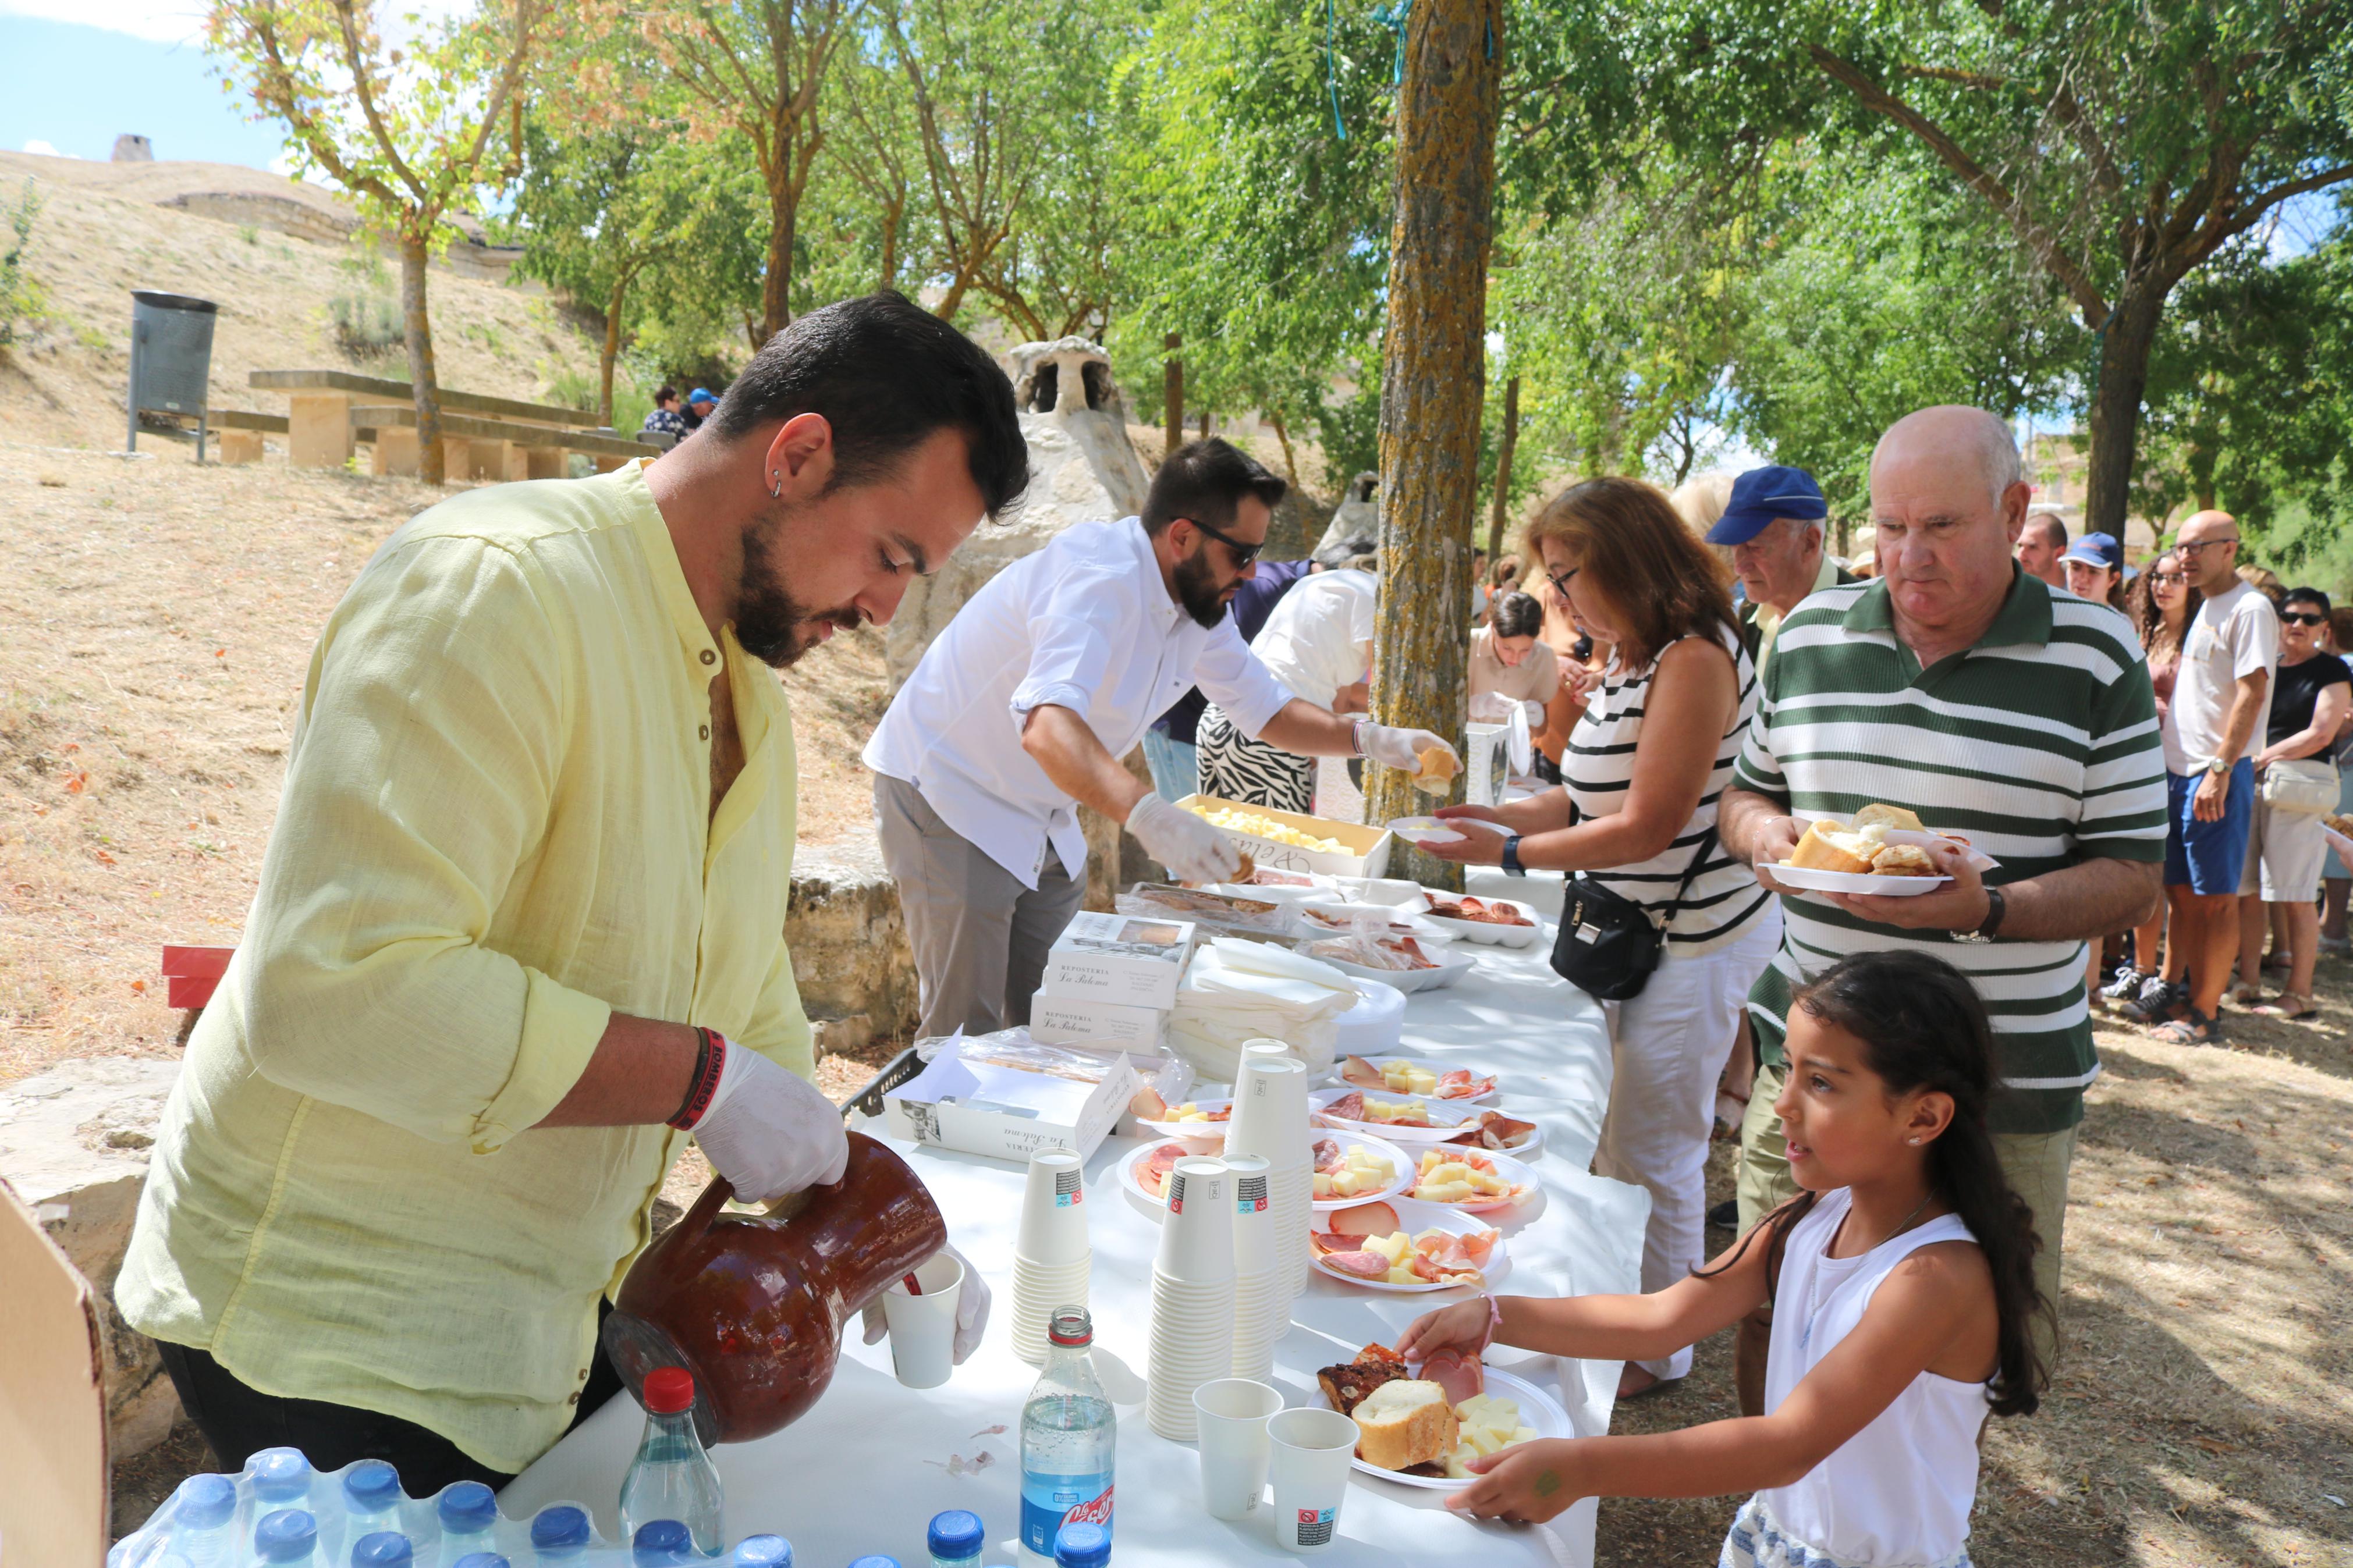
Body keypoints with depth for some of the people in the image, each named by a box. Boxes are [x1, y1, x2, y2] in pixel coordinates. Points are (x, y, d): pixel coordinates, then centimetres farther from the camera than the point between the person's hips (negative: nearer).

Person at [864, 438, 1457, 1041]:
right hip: (949, 802, -9)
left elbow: (1265, 708, 11)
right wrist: (1146, 814, -58)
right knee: (967, 1034, -9)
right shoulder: (1101, 580, -29)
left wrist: (1369, 739, -5)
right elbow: (1047, 724, -44)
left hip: (1039, 822, 9)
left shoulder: (1199, 600, 1)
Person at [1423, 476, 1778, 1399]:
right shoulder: (1629, 661, 9)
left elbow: (1648, 826, -22)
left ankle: (1658, 1349, 20)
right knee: (1612, 1139, 17)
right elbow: (1589, 800, 14)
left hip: (1696, 942, -9)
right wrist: (1488, 817, 3)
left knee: (1653, 1151, 2)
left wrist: (1512, 855, -16)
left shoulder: (1695, 660, -19)